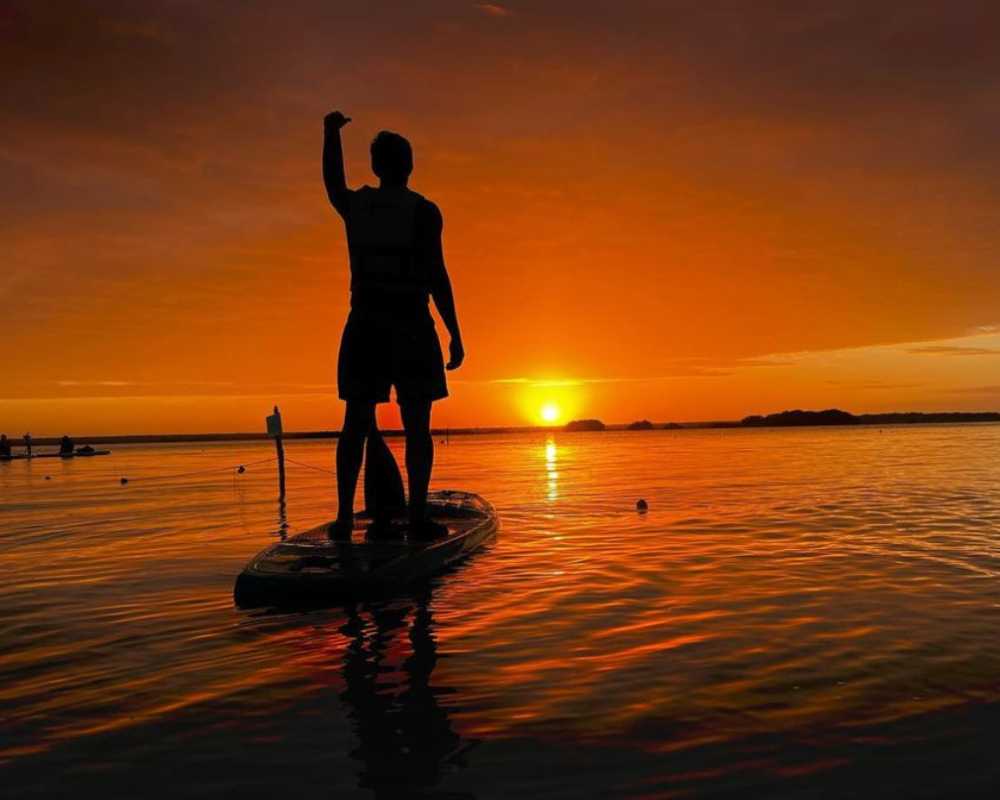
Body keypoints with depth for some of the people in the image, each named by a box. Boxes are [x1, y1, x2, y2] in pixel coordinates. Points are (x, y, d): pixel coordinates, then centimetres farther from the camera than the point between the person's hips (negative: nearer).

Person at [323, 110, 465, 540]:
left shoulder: (355, 205, 9)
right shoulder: (424, 211, -4)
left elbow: (333, 186, 33)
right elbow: (436, 276, -11)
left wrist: (331, 132, 45)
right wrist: (455, 335, -7)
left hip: (364, 326, 4)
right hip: (411, 327, -3)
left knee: (356, 423, 5)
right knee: (417, 425, 1)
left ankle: (344, 517, 5)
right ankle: (418, 516, -1)